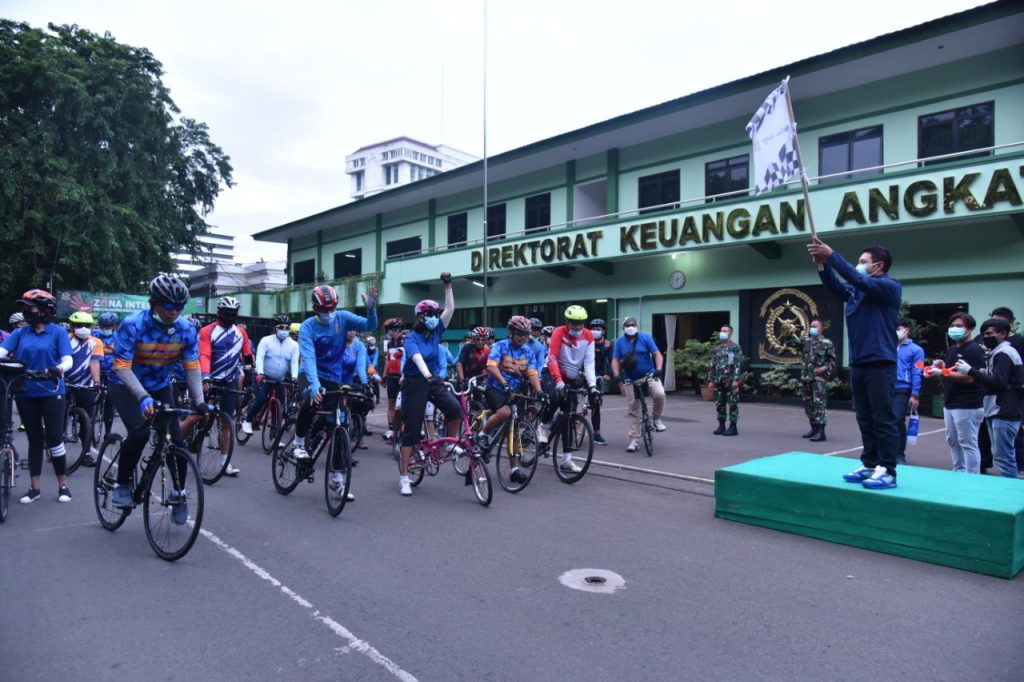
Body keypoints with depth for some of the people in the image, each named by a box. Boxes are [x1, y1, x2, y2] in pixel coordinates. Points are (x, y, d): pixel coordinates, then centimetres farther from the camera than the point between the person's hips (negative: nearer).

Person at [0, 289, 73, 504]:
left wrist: (58, 369, -30)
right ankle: (34, 488, 19)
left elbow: (67, 360, -9)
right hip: (26, 394, 3)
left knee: (54, 438, -2)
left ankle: (63, 485, 10)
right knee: (34, 440, 10)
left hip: (51, 393, -3)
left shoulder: (58, 332, -2)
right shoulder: (20, 333, 7)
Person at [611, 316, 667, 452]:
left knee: (659, 394, -30)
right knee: (632, 410, 3)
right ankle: (634, 440, 12)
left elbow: (657, 354, -6)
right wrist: (617, 375, -16)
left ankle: (657, 418, -2)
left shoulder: (645, 338, -3)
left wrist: (659, 369, -22)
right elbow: (615, 360, 0)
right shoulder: (620, 341, 1)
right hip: (631, 379, 2)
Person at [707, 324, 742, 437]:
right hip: (718, 381, 6)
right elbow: (712, 365, 16)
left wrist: (736, 379, -17)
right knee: (719, 404, 8)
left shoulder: (735, 347, -3)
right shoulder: (717, 348, 15)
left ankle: (733, 427, 2)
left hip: (730, 381, -6)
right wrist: (710, 380, 11)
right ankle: (721, 426, 16)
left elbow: (738, 364, -10)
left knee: (732, 404, -2)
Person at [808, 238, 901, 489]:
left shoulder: (890, 287, -5)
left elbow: (858, 279, -19)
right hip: (858, 364, 7)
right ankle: (870, 465, 19)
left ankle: (888, 471, 1)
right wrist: (822, 263, -13)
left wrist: (832, 255, -20)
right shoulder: (857, 291, 15)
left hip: (880, 364, -7)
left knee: (883, 419, -4)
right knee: (865, 419, 11)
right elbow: (835, 286, 3)